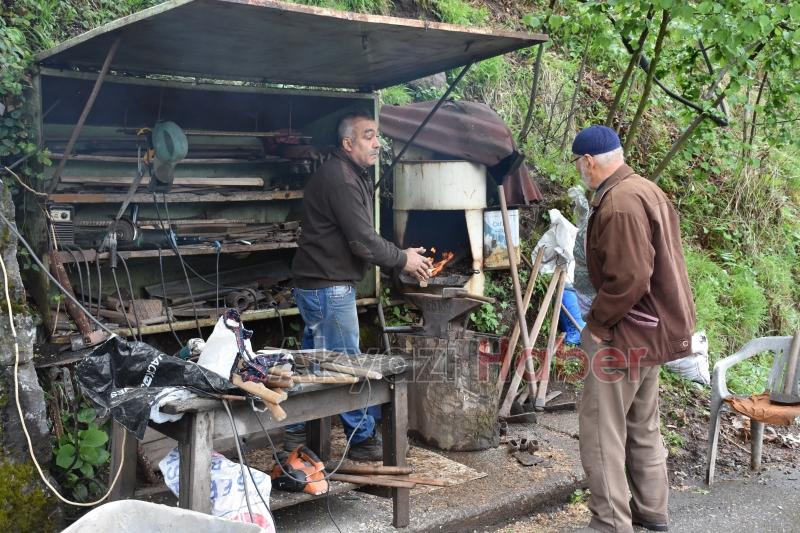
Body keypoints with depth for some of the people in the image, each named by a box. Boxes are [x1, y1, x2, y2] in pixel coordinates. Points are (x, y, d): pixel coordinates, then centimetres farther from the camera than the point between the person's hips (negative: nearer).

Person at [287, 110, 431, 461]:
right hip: (328, 286, -11)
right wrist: (403, 260, -7)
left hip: (316, 284, 11)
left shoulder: (353, 175, 17)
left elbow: (362, 238, 19)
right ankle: (363, 439, 7)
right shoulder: (341, 179, -18)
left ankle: (297, 433, 27)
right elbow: (363, 242, -21)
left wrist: (401, 256, 7)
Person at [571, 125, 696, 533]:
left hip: (629, 331, -11)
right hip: (656, 326, 11)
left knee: (601, 429, -3)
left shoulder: (620, 203, -21)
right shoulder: (644, 189, 12)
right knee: (642, 425, 20)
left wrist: (597, 323, -15)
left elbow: (628, 279, -27)